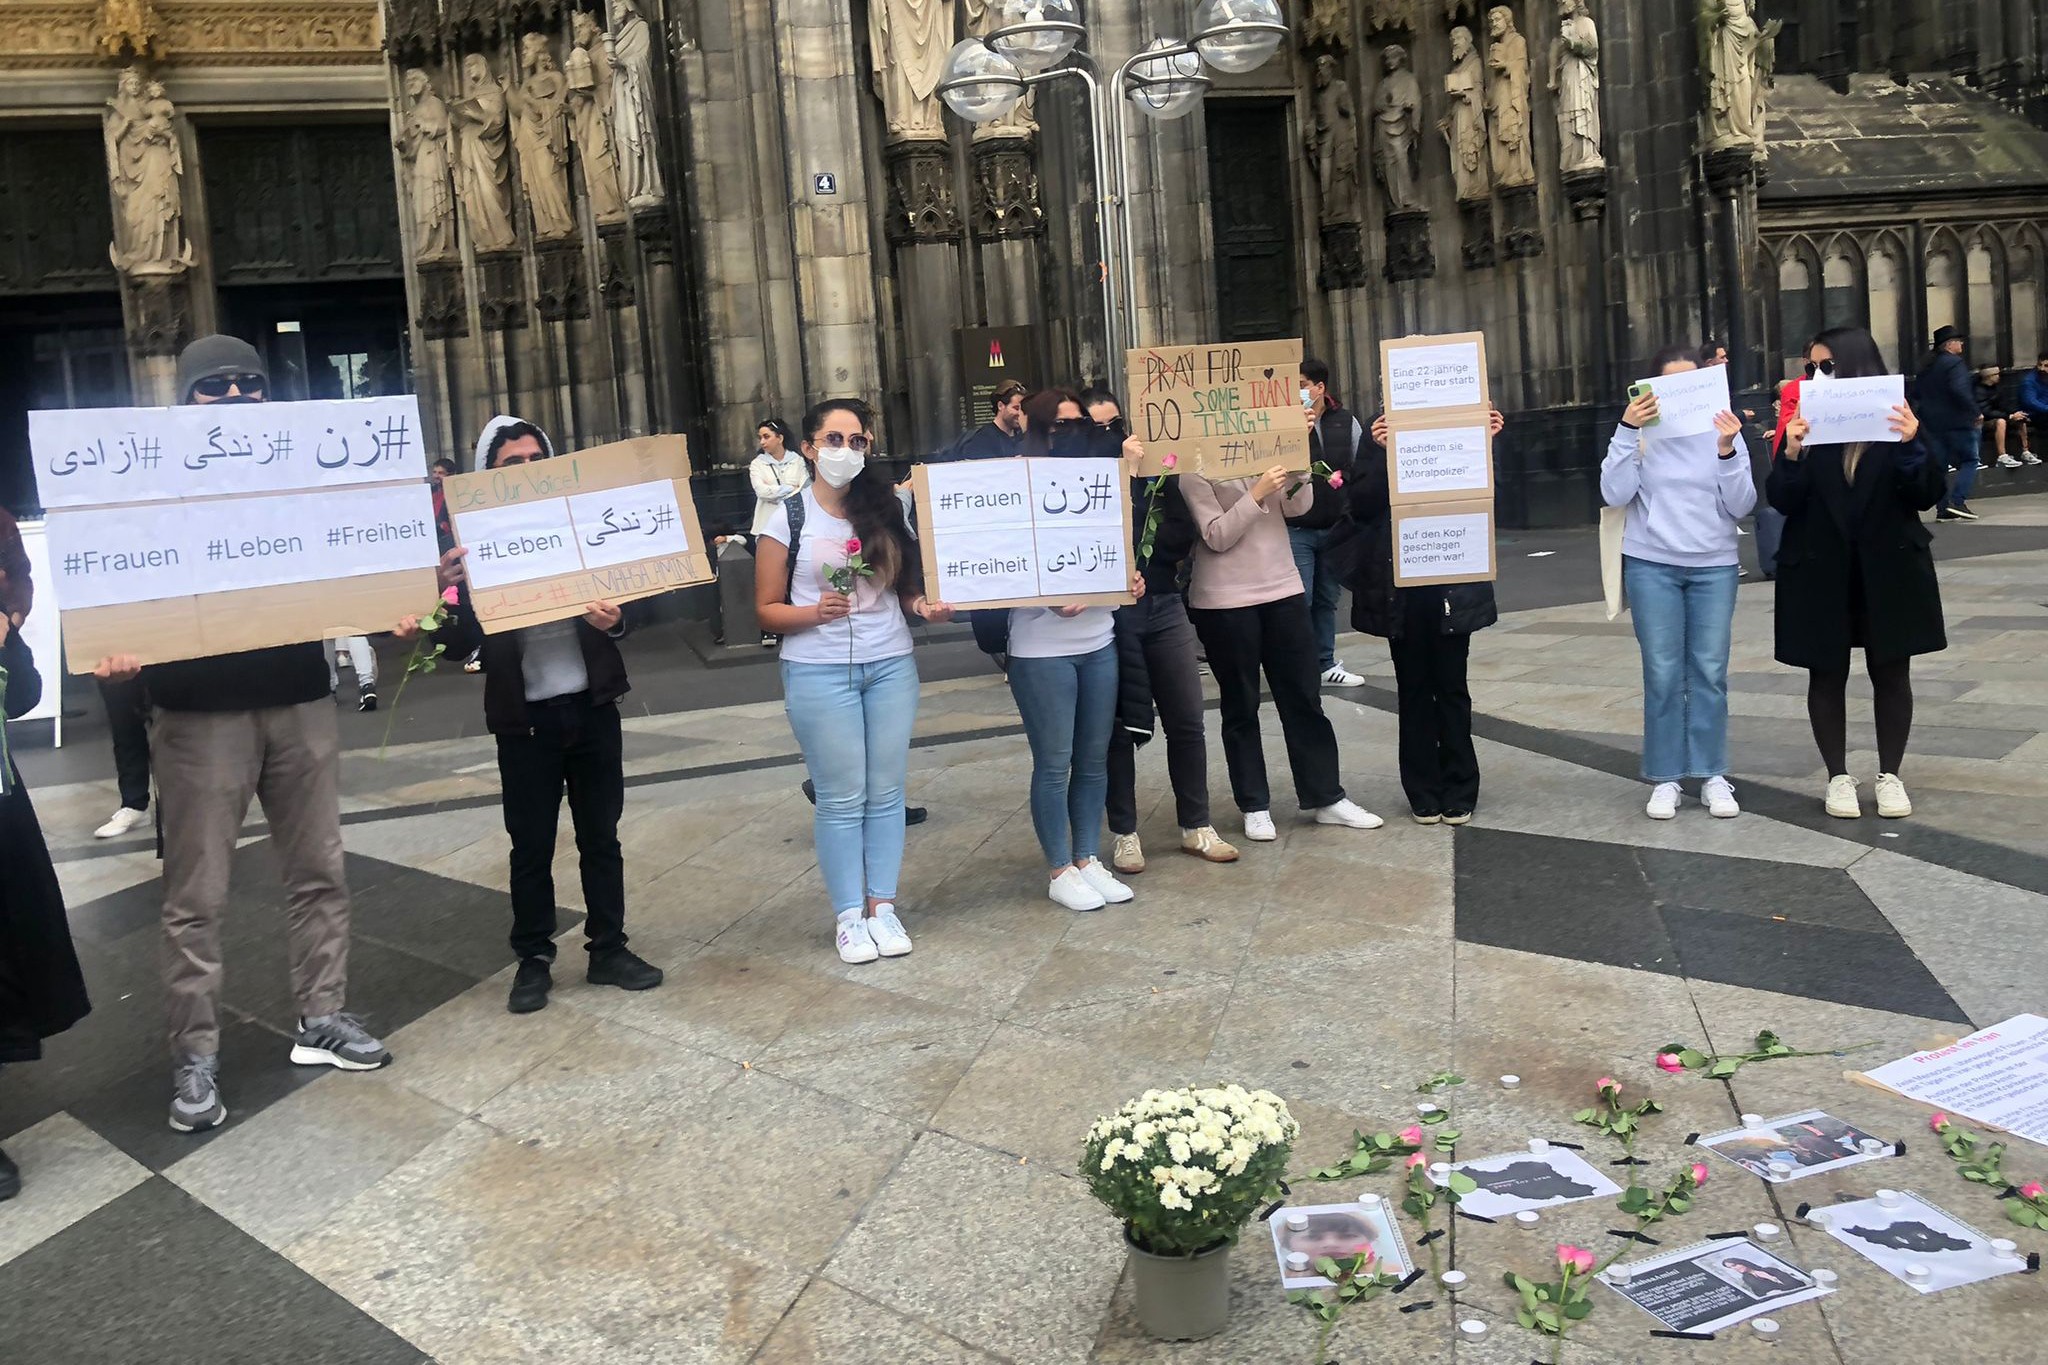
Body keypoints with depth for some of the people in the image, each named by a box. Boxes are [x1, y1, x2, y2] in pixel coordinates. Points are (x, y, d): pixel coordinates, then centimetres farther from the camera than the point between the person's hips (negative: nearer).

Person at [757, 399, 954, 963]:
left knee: (886, 792, 5)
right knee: (842, 798, 1)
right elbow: (767, 609, -1)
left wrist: (925, 606, -9)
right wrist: (816, 612, -19)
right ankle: (848, 915, 12)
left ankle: (882, 906, 16)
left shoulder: (888, 510, 6)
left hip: (891, 666, 3)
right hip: (819, 673, -3)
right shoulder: (789, 518, -2)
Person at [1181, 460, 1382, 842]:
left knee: (1304, 697, 9)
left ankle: (1326, 798, 19)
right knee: (1241, 706, 5)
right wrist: (1257, 494, -22)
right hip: (1224, 599, -4)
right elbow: (1217, 537, -13)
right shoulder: (1195, 467, -8)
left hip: (1283, 588, 5)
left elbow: (1298, 506, 2)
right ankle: (1254, 806, 16)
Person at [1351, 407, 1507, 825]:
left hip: (1452, 584, 0)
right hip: (1399, 584, 0)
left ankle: (1459, 791, 17)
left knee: (1451, 685, 6)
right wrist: (1381, 451, -18)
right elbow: (1360, 505, -7)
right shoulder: (1382, 435, 2)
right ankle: (1423, 793, 19)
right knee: (1414, 688, 9)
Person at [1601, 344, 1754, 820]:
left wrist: (1727, 450, -15)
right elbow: (1615, 494, -12)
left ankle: (1713, 776, 12)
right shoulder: (1641, 432, -1)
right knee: (1663, 674, 2)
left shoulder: (1722, 429, 2)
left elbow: (1742, 507, -2)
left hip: (1714, 566, 1)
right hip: (1652, 566, -1)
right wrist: (1626, 430, -18)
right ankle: (1664, 779, 9)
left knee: (1710, 672, 3)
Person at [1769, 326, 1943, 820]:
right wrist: (1792, 454, -24)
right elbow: (1783, 502, -8)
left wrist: (1911, 446, -23)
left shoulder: (1896, 419, -3)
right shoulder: (1804, 422, -2)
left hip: (1889, 570, 0)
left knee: (1891, 673, 8)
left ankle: (1890, 775, 21)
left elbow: (1927, 496, -7)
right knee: (1827, 675, 7)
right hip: (1819, 572, 0)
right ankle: (1838, 777, 18)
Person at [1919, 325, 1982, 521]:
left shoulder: (1927, 366, 12)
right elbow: (1960, 391, -23)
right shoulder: (1955, 363, -12)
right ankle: (1957, 501, -13)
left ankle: (1943, 508, 7)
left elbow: (1916, 392, 15)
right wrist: (1976, 412, -17)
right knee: (1969, 461, 1)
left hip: (1933, 422, 7)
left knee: (1939, 465, 8)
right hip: (1956, 422, -7)